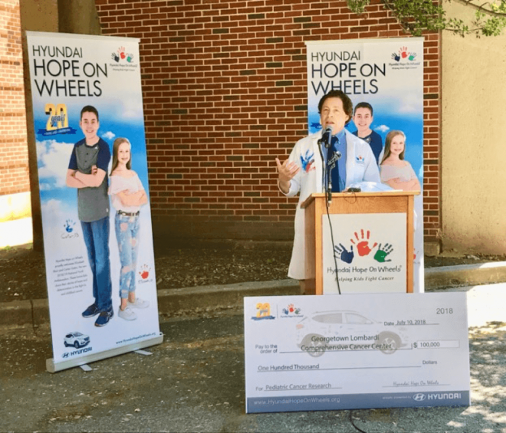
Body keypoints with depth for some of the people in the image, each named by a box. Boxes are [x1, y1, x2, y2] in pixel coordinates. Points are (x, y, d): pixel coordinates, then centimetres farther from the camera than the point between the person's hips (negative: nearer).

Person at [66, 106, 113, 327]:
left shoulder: (103, 148, -10)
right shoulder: (77, 147, 7)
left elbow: (96, 181, -19)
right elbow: (68, 180, 1)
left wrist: (78, 174, -4)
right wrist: (88, 179, -13)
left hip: (99, 211, -6)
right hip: (83, 210, 6)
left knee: (102, 259, -3)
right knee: (92, 258, 12)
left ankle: (106, 307, 2)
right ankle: (98, 300, 21)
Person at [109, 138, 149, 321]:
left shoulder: (133, 174, 8)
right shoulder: (115, 176, -13)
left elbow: (145, 199, 3)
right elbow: (125, 201, -23)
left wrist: (132, 198, -16)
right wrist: (138, 193, -9)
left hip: (135, 219, 7)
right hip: (123, 220, -7)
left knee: (133, 261, 14)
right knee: (127, 263, -7)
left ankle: (132, 298, 26)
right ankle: (123, 306, -2)